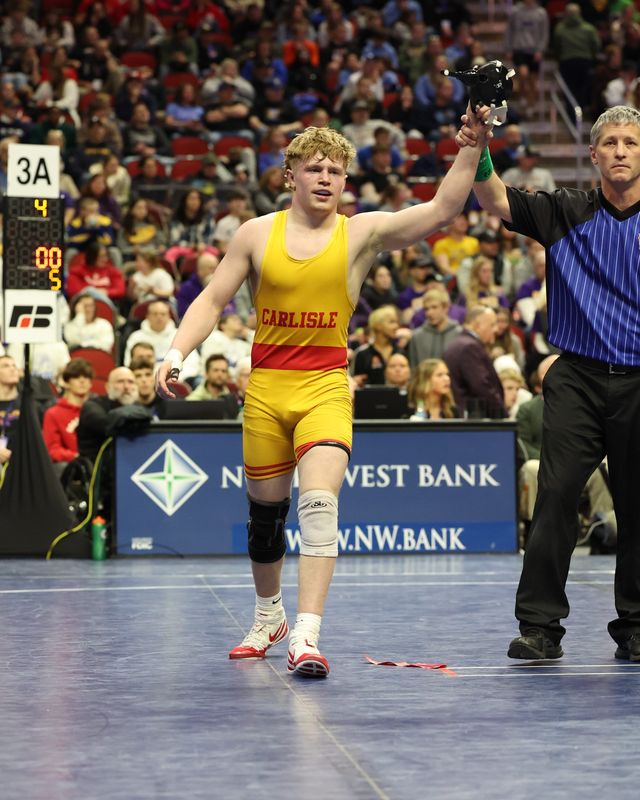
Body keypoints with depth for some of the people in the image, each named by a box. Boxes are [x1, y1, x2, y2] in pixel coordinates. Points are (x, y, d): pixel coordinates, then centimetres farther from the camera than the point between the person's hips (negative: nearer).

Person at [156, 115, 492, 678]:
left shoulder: (362, 233, -1)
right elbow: (212, 301, 8)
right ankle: (269, 616, 37)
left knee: (319, 501, -21)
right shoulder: (257, 235, 3)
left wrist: (473, 147, -23)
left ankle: (307, 634, -25)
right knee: (265, 509, 12)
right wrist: (176, 354, -6)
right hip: (265, 389, 2)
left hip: (326, 389, -2)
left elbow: (441, 210, -12)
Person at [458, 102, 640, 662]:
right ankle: (541, 624, -5)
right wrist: (479, 154, -28)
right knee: (556, 494, -9)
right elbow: (498, 201, -10)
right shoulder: (566, 213, 3)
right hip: (577, 379, -1)